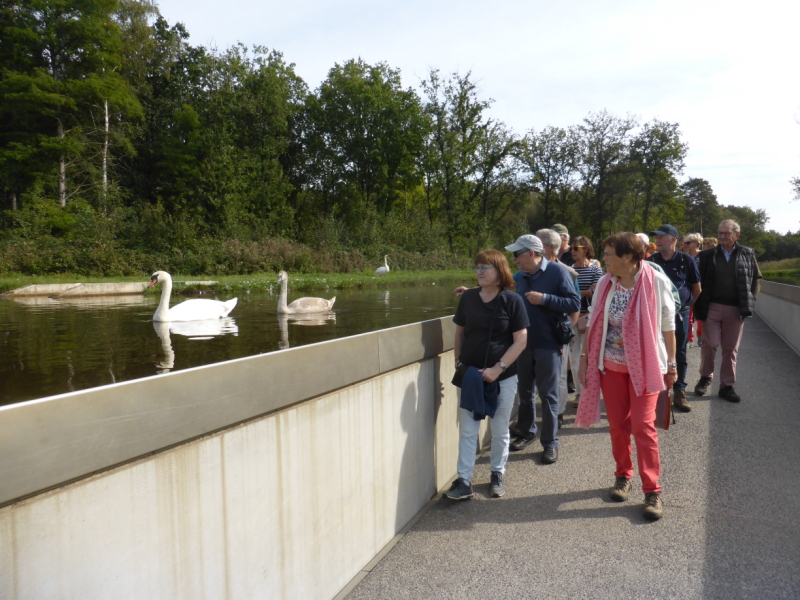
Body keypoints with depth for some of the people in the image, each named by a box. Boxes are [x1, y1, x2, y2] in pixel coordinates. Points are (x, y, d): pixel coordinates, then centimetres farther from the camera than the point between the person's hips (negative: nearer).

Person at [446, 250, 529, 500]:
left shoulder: (512, 300, -7)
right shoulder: (468, 297, 2)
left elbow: (520, 340, -8)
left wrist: (497, 368, -15)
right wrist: (458, 362, 1)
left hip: (503, 377, -2)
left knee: (500, 430, 11)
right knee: (467, 430, 3)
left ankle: (497, 475, 30)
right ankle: (464, 481, 11)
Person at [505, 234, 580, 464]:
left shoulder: (557, 271, -10)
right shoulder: (521, 277, 8)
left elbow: (575, 303, -14)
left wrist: (544, 299, -21)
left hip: (548, 344, -6)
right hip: (524, 343, 6)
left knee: (548, 395, 3)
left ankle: (550, 442, 14)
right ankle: (526, 431, 34)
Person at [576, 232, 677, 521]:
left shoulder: (656, 282, -11)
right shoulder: (605, 283, -1)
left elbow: (668, 326, -4)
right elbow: (594, 324, 5)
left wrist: (671, 364, -1)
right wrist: (584, 359, 4)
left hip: (644, 365, -3)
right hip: (610, 365, 4)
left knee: (643, 426, -4)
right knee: (617, 424, 10)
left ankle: (652, 491, 7)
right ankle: (623, 476, 29)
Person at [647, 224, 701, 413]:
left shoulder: (686, 260, -2)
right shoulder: (651, 261, 4)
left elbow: (696, 287, 5)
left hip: (681, 313, -1)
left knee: (680, 353, 6)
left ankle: (679, 392, 15)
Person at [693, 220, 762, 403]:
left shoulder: (748, 254, 6)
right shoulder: (707, 255, 2)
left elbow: (757, 278, 12)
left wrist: (751, 300, 2)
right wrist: (700, 305, -6)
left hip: (736, 310, 1)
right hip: (712, 307, -1)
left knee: (731, 349, 7)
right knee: (710, 344, -2)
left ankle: (727, 386, 17)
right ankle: (705, 377, 20)